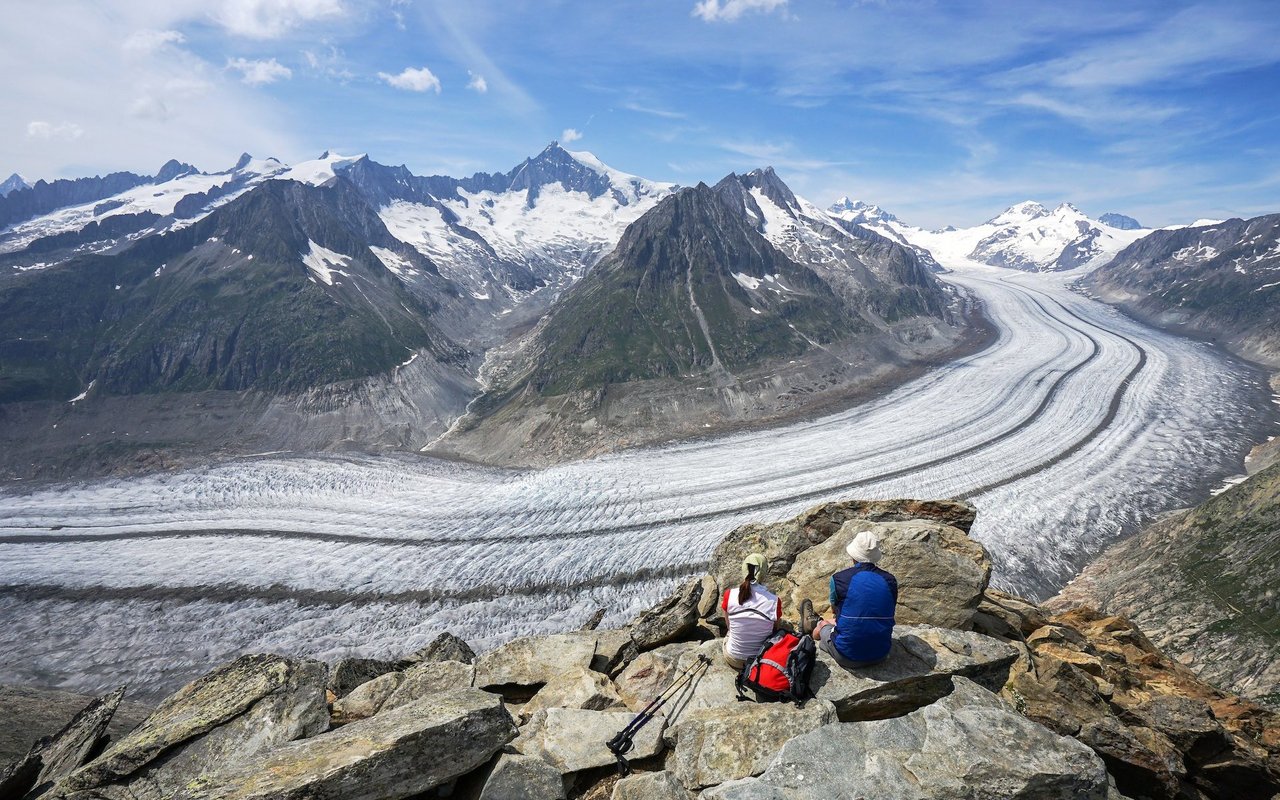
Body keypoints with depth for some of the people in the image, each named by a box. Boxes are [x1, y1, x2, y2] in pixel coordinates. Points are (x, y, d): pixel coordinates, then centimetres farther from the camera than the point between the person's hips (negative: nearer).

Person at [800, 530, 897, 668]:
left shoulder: (839, 579, -12)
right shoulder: (890, 580, -4)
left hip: (847, 657, -4)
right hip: (881, 655, 4)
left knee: (823, 624, 26)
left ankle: (812, 624, 59)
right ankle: (812, 623, 57)